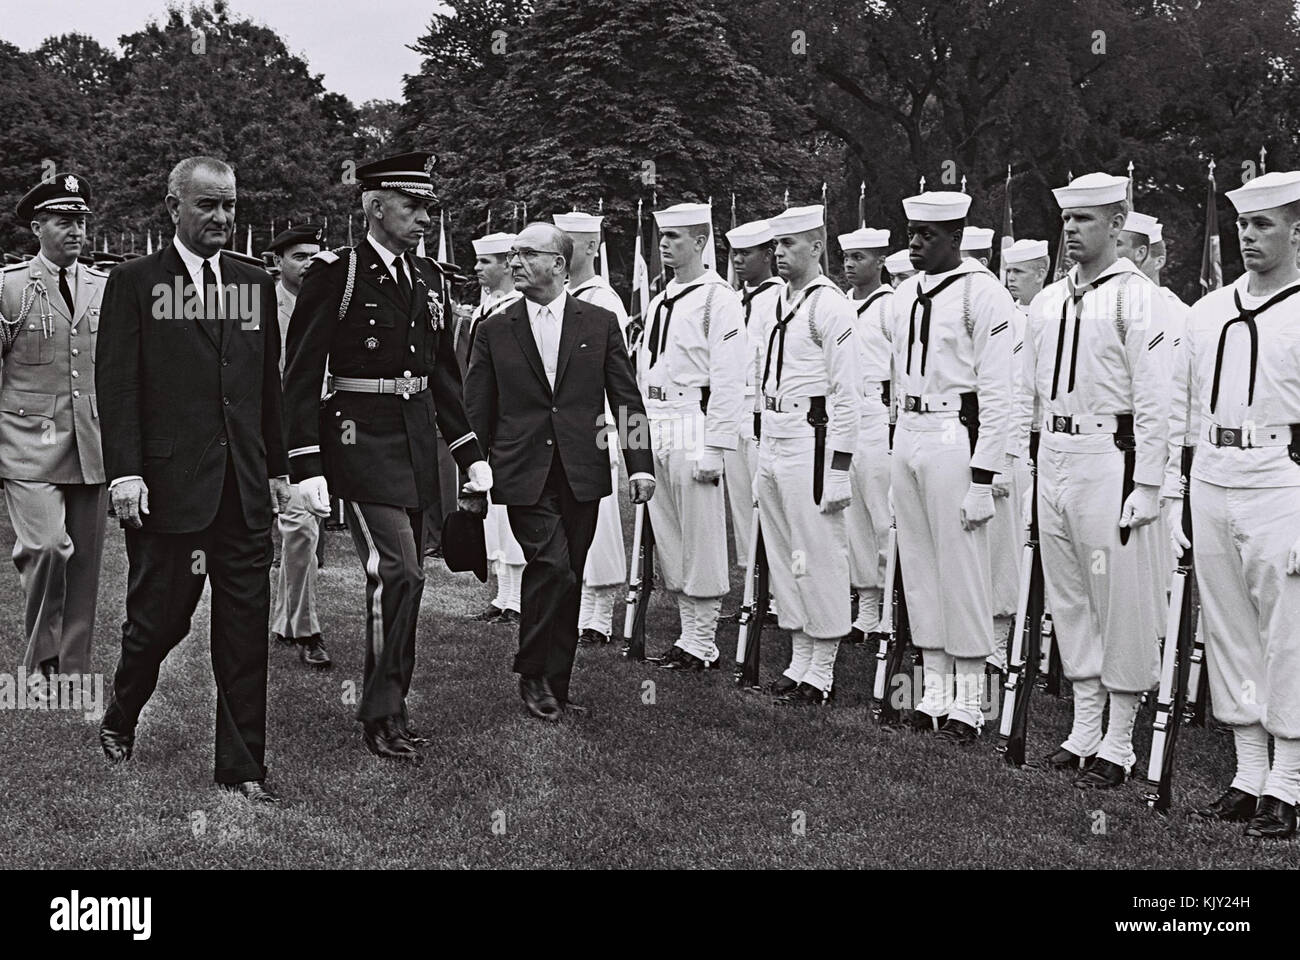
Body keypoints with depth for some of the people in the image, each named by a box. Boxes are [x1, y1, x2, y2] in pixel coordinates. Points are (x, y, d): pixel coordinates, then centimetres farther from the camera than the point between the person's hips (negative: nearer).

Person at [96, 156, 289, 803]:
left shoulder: (255, 284, 14)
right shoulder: (134, 282, 1)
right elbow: (116, 384, -5)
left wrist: (277, 468, 14)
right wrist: (124, 472, -14)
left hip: (244, 487, 4)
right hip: (167, 482, -4)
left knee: (246, 628, 4)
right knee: (159, 616, 5)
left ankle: (242, 767, 13)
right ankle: (119, 719, 34)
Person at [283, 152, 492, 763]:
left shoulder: (430, 280, 12)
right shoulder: (335, 274, -8)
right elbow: (301, 378, -9)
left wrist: (471, 454, 14)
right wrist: (307, 468, -14)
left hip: (418, 442, 7)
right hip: (362, 439, -7)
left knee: (403, 577, 10)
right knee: (397, 572, -14)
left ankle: (388, 705, 21)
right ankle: (382, 715, -2)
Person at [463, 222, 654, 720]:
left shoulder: (600, 324, 6)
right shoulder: (494, 330, 5)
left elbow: (627, 398, 6)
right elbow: (476, 411, 6)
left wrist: (640, 464, 0)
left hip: (582, 473, 2)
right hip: (523, 475, -2)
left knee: (567, 581, 7)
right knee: (552, 567, -16)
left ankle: (556, 687, 19)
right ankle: (532, 675, 3)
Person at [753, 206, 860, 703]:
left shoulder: (830, 305, -10)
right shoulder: (774, 306, 16)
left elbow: (848, 393, -13)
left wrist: (839, 466, -17)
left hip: (810, 440, -9)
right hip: (772, 439, 9)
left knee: (819, 555, -3)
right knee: (781, 555, 12)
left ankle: (822, 672, 5)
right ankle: (799, 660, 23)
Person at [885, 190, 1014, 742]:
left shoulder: (981, 293, -9)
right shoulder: (904, 295, 13)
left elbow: (997, 392, -12)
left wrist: (982, 478, -15)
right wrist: (896, 460, 16)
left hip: (954, 438, -8)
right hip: (907, 434, 8)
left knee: (962, 571, -3)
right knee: (918, 568, 11)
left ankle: (968, 704, 7)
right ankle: (934, 691, 21)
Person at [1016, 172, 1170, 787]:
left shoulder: (1135, 297, -7)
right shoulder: (1048, 300, 13)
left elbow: (1153, 399, -11)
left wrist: (1146, 483, -14)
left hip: (1108, 458, -7)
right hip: (1053, 459, 7)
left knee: (1120, 599, -1)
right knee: (1068, 598, 12)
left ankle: (1118, 744, 8)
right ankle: (1084, 730, 22)